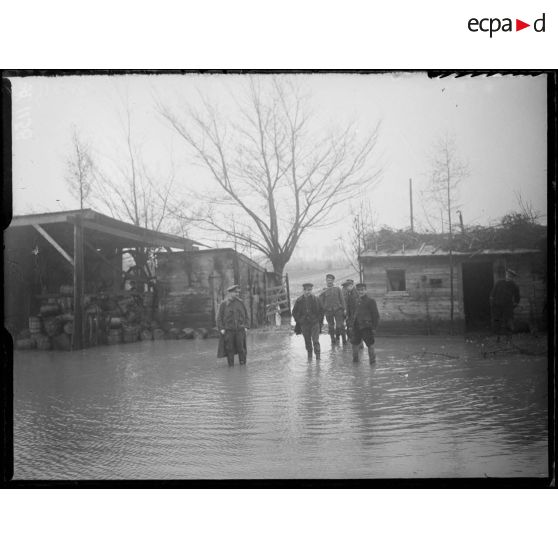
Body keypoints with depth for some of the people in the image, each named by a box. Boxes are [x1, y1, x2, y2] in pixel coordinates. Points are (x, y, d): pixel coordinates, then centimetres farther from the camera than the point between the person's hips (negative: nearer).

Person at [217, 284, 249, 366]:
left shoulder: (240, 303, 7)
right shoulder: (224, 304, 0)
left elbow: (246, 315, 14)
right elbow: (219, 317, 2)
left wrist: (245, 326, 6)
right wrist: (221, 328, -5)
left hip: (240, 329, 1)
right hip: (228, 330, -1)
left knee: (241, 348, -4)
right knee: (229, 349, 2)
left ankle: (243, 364, 7)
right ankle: (231, 365, 10)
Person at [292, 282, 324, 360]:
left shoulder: (316, 299, -2)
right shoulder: (299, 300, 0)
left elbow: (321, 311, 6)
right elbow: (294, 312, 11)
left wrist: (319, 320, 0)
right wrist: (298, 321, 4)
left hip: (315, 323, -2)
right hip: (304, 324, 2)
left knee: (315, 340, -10)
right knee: (307, 341, 10)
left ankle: (318, 356, -3)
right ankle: (309, 355, 25)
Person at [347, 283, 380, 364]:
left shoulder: (371, 301, -5)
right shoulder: (356, 301, 13)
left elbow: (375, 315, -5)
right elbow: (352, 314, 21)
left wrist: (374, 327, -8)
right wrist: (351, 325, 15)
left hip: (366, 327, -6)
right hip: (356, 327, 6)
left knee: (370, 345, -1)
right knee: (354, 343, 11)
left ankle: (372, 360, 11)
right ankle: (355, 359, 27)